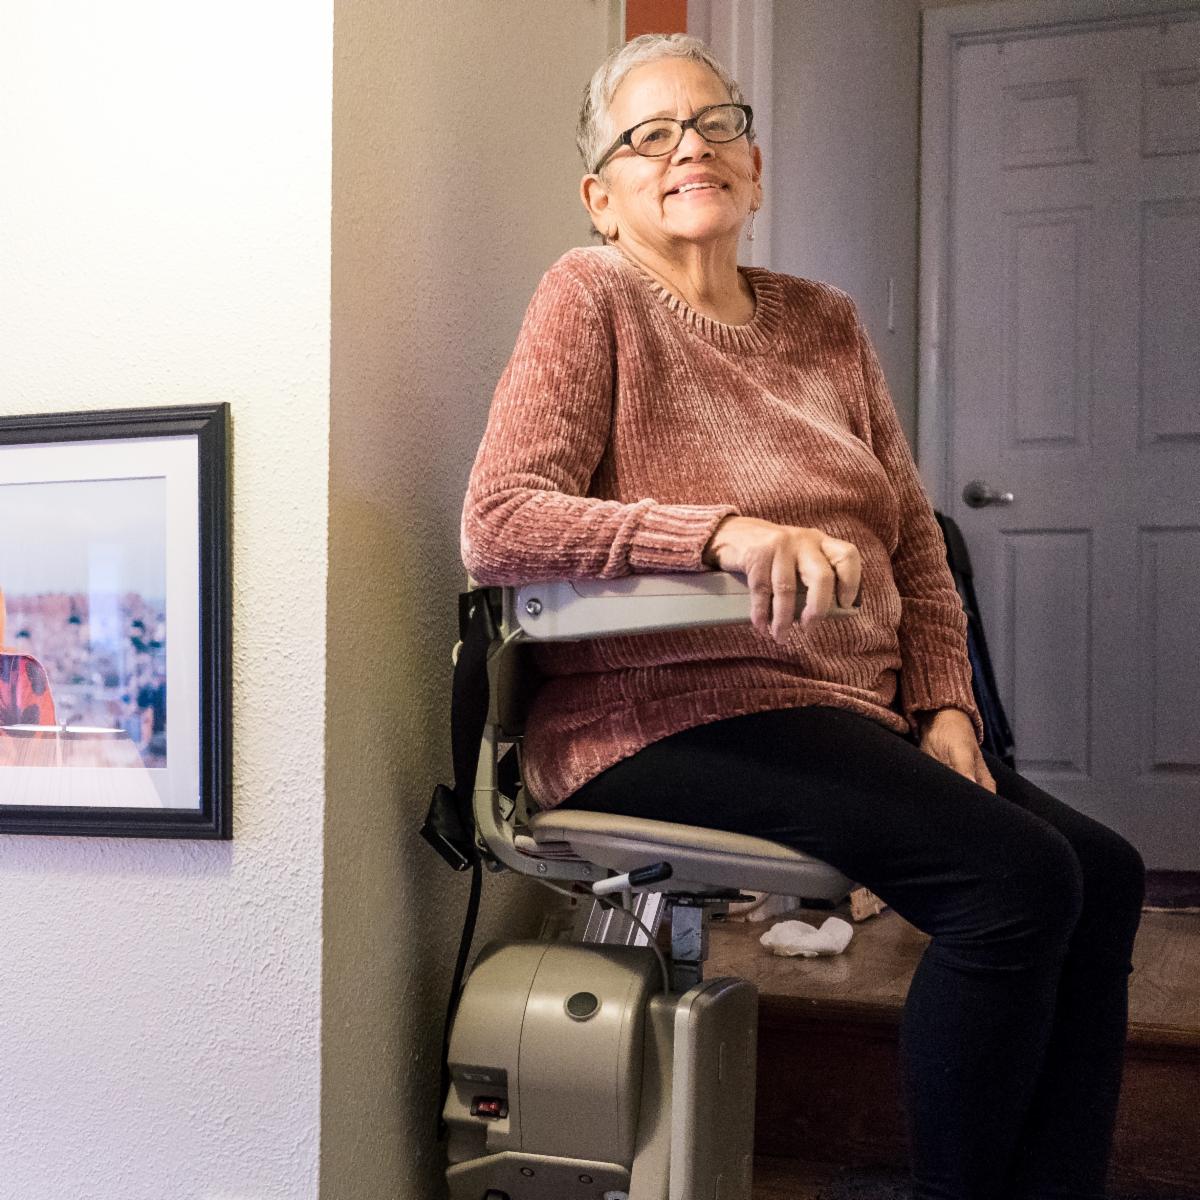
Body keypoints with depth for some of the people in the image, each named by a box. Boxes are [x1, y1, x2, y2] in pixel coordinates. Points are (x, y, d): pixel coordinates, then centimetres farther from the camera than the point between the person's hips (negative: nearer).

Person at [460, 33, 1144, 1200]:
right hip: (665, 713, -7)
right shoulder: (590, 297, -2)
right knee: (1014, 874, -23)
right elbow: (496, 522, -15)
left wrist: (945, 708, 2)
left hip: (854, 714, 7)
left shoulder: (825, 323, 17)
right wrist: (726, 533, -27)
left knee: (1103, 872, -9)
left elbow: (915, 543, 18)